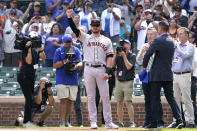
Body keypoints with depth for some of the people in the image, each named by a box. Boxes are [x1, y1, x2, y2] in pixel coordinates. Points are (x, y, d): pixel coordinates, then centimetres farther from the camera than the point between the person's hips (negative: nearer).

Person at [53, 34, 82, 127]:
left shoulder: (76, 50, 11)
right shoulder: (58, 51, 4)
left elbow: (80, 63, 2)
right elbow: (55, 65, -2)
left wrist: (76, 66, -21)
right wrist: (65, 62, -17)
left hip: (73, 80, 3)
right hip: (62, 80, -3)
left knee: (70, 101, 5)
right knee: (63, 100, -11)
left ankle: (66, 121, 14)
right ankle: (62, 122, -12)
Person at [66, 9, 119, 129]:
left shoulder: (107, 40, 12)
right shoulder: (86, 38, 12)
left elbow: (109, 57, 5)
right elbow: (74, 29, -1)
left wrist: (107, 71, -7)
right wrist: (69, 17, -17)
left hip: (101, 70, 0)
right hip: (89, 70, 0)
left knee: (105, 97, -2)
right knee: (91, 97, 1)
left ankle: (108, 122, 1)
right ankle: (93, 122, 3)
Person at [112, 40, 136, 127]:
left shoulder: (132, 56, 1)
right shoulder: (118, 56, 14)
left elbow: (129, 66, -12)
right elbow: (112, 64, 2)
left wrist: (124, 56, -11)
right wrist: (115, 54, -4)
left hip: (128, 82, -5)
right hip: (119, 81, 5)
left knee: (128, 102, -13)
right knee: (119, 103, 3)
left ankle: (132, 122, -11)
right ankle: (120, 122, 9)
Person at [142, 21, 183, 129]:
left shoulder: (158, 41, -12)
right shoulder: (171, 41, 10)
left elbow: (148, 54, -17)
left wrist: (144, 66, -2)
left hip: (157, 75, -6)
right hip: (169, 75, 6)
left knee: (155, 99, 1)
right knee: (170, 98, 7)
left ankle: (154, 122, 3)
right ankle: (179, 119, -6)